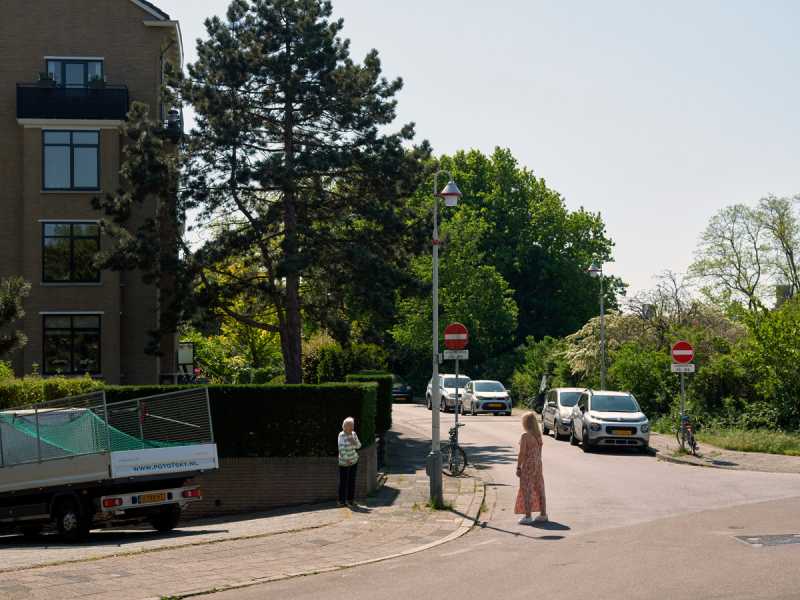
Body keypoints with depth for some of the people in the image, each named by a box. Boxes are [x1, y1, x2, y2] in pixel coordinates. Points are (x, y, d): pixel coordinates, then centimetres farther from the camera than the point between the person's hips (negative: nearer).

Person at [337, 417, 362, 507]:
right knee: (343, 481, 1)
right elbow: (341, 449, -21)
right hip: (344, 462, -6)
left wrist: (354, 442, -16)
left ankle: (350, 499, 17)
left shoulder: (353, 434, 2)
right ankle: (342, 500, 11)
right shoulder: (342, 435, -17)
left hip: (354, 460, 6)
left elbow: (358, 446, 4)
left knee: (352, 480, 9)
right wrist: (347, 460, -24)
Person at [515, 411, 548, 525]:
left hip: (528, 465, -7)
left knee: (526, 490, -2)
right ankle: (543, 514, 20)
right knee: (539, 489, 14)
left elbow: (522, 453, -16)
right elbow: (539, 452, 11)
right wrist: (537, 463, 19)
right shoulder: (538, 435, 5)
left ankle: (528, 517, -2)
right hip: (538, 464, 7)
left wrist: (518, 467, -9)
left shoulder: (525, 436, -16)